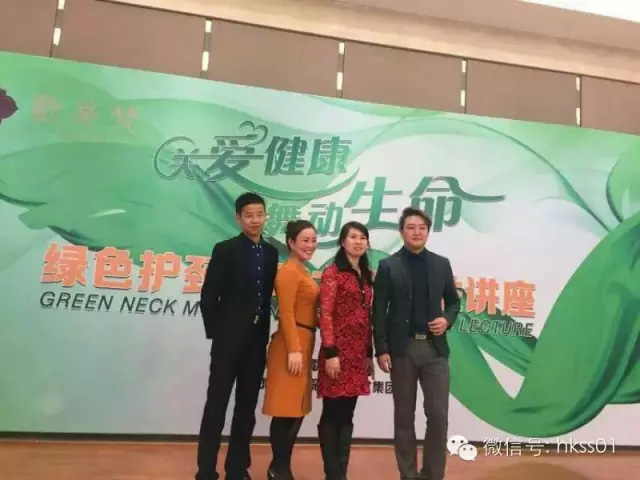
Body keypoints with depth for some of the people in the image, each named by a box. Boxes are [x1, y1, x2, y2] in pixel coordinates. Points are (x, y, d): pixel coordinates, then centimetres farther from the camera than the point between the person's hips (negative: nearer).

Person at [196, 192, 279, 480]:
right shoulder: (225, 250, -4)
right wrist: (216, 332, -7)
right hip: (229, 338, -4)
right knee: (216, 405, 3)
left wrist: (265, 330, 5)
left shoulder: (271, 253, 9)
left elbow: (268, 295, 12)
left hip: (257, 339, 5)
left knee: (247, 407, 11)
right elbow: (208, 297, -6)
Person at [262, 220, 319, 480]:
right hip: (292, 344, -10)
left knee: (296, 409, 14)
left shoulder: (302, 271, 17)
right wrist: (294, 349, -21)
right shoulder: (289, 271, -12)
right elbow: (286, 314, -17)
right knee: (286, 410, -1)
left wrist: (301, 347, 10)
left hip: (303, 342, 10)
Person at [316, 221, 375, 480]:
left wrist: (370, 353, 13)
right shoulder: (333, 272, -5)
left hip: (359, 352, 7)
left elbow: (368, 317, 15)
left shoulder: (367, 275, 15)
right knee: (332, 414, 1)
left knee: (347, 415, 12)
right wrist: (330, 352, -17)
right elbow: (325, 314, -11)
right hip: (338, 350, -7)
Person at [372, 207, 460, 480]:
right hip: (402, 348, -2)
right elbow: (379, 311, -2)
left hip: (435, 348, 2)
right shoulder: (388, 266, 0)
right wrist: (381, 349, -9)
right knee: (404, 417, 8)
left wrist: (447, 319, -7)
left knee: (438, 415, 0)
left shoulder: (441, 264, 8)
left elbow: (453, 301, 15)